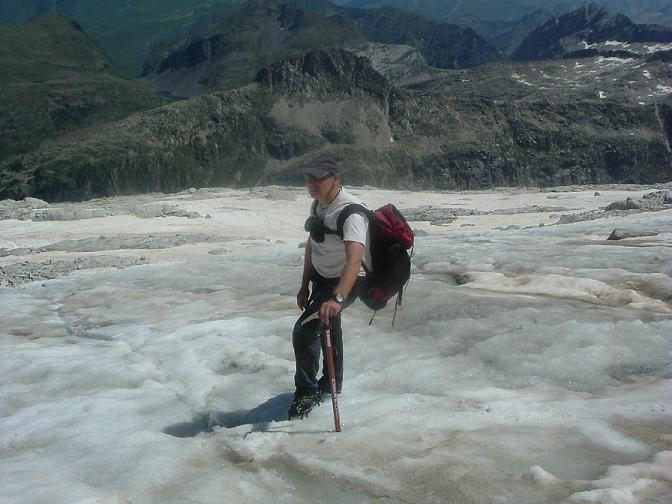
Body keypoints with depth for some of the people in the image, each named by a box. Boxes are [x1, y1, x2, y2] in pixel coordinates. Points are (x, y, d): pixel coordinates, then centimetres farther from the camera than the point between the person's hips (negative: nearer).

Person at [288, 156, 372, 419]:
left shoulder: (351, 212, -32)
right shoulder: (319, 204, -4)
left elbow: (355, 259, -46)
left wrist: (337, 299, -58)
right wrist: (304, 286, 9)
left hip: (345, 282, -9)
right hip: (322, 277, 9)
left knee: (304, 329, -18)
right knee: (329, 329, 24)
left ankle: (307, 392, 0)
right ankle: (331, 385, 46)